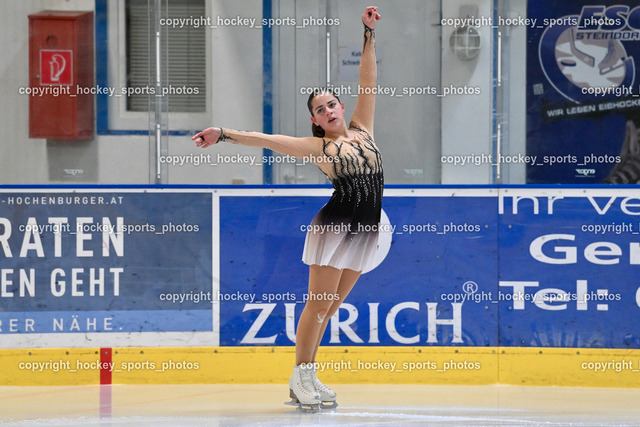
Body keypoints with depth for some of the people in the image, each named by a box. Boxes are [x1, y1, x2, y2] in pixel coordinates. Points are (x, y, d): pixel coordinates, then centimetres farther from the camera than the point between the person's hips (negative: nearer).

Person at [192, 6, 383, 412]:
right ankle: (300, 377, 2)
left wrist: (370, 35, -1)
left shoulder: (362, 128, 10)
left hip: (366, 229, 4)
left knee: (332, 305, 8)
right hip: (335, 224, -4)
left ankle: (309, 376, 14)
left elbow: (368, 83, 6)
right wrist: (224, 134, -10)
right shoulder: (319, 147, 0)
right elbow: (267, 140, -4)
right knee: (318, 303, -4)